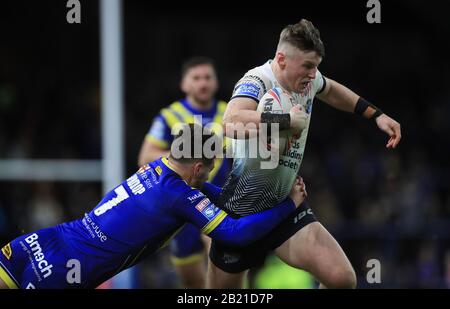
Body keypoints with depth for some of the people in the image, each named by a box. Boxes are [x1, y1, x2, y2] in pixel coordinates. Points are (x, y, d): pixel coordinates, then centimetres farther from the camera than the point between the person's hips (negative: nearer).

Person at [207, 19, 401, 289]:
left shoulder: (308, 80, 0)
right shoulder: (257, 82, -22)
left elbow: (331, 90, 28)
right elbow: (232, 123, -45)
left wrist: (376, 115, 24)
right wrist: (288, 120, -36)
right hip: (242, 209, -6)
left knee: (343, 279, -16)